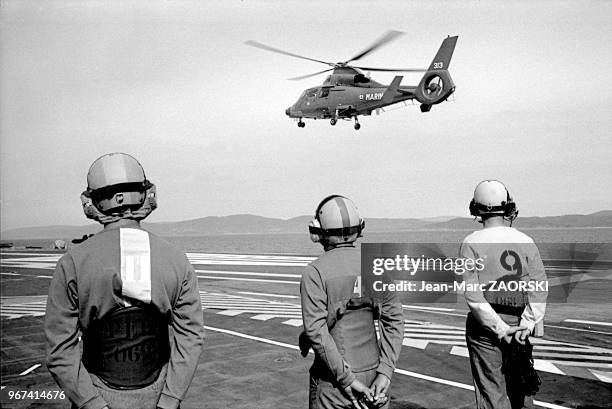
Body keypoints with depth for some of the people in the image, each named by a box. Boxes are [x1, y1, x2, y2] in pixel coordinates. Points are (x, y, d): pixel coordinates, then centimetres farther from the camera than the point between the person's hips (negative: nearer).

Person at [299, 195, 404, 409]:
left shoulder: (315, 272, -12)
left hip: (333, 382, -4)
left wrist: (347, 379, -14)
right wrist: (385, 373, -5)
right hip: (373, 372, 4)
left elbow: (316, 331, -18)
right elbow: (394, 321, -4)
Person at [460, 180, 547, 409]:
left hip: (485, 328, -3)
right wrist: (527, 323, -12)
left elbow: (472, 294, -16)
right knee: (520, 390, 20)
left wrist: (499, 329, -13)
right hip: (518, 324, 4)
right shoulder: (526, 241, 1)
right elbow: (540, 287, -7)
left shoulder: (472, 243, -9)